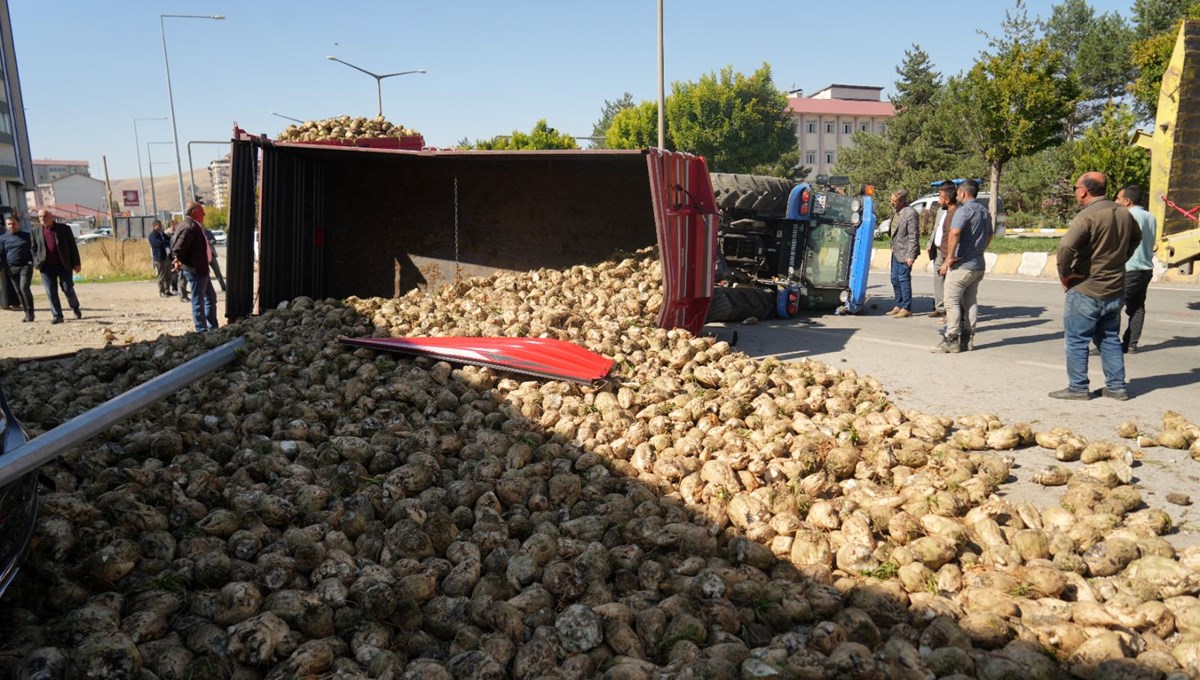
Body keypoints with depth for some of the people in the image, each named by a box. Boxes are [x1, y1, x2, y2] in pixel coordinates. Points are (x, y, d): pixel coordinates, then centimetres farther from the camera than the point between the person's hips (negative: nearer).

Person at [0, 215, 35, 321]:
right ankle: (27, 313, 11)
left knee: (24, 287, -18)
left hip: (25, 265, -4)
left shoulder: (27, 236, 5)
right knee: (19, 291, 4)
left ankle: (30, 313, -10)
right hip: (12, 268, 4)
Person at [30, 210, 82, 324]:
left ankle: (75, 308, 25)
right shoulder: (35, 231, 8)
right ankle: (57, 316, 6)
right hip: (46, 266, 2)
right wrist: (37, 263, 1)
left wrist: (76, 263, -2)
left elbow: (73, 246, 1)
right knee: (51, 292, 1)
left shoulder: (64, 228, 0)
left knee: (68, 289, 0)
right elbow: (34, 249, 14)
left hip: (63, 265, -2)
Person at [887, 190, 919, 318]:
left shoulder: (910, 213, -17)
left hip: (905, 253, -9)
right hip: (896, 251, 9)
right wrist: (893, 247, 14)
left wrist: (910, 256, -20)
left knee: (904, 279, -3)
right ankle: (899, 306, 25)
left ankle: (907, 308, 6)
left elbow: (913, 236, -18)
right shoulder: (897, 212, 9)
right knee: (895, 279, 14)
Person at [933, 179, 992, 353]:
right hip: (978, 264, 9)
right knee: (971, 302, 12)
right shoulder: (984, 211, 16)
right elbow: (989, 236, 27)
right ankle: (968, 338, 15)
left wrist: (949, 258, -23)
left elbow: (955, 233, -28)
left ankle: (951, 340, -7)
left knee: (952, 301, -5)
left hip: (962, 265, -9)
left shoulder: (964, 210, -14)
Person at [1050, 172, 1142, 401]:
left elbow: (1066, 245, -33)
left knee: (1076, 340, 4)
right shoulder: (1124, 213, 6)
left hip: (1085, 290, -7)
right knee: (1110, 339, 17)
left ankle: (1078, 387, 10)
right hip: (1116, 291, 7)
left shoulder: (1088, 216, -19)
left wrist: (1064, 274, -18)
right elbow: (1136, 238, 24)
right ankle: (1116, 387, 21)